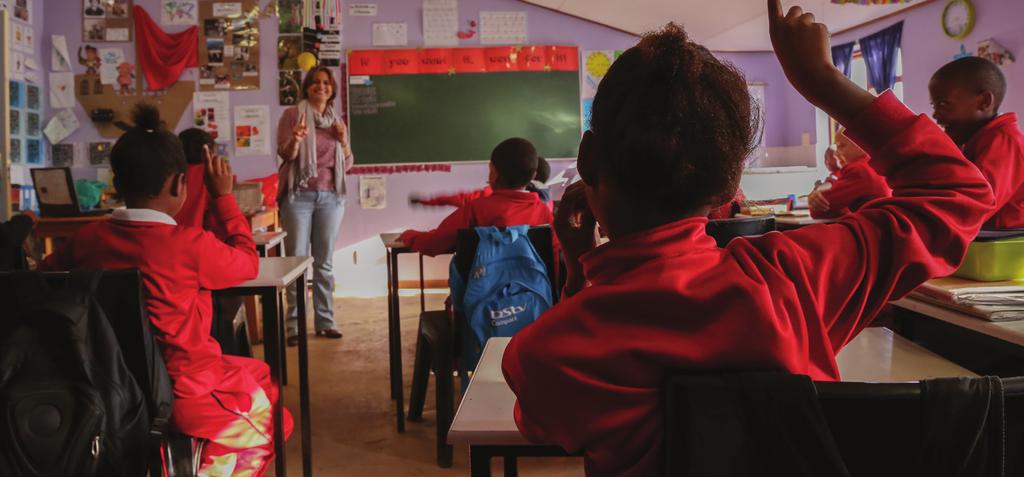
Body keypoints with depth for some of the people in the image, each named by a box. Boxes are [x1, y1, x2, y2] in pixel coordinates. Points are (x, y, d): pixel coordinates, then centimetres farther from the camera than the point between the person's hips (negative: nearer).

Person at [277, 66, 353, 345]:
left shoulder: (337, 121, 15)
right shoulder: (292, 115, 4)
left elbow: (347, 166, 17)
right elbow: (285, 154, -4)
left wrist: (343, 141, -1)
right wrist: (295, 139, -25)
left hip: (330, 197, 4)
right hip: (299, 195, -3)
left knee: (325, 261, 4)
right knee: (296, 260, -6)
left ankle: (325, 321, 8)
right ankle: (294, 324, -4)